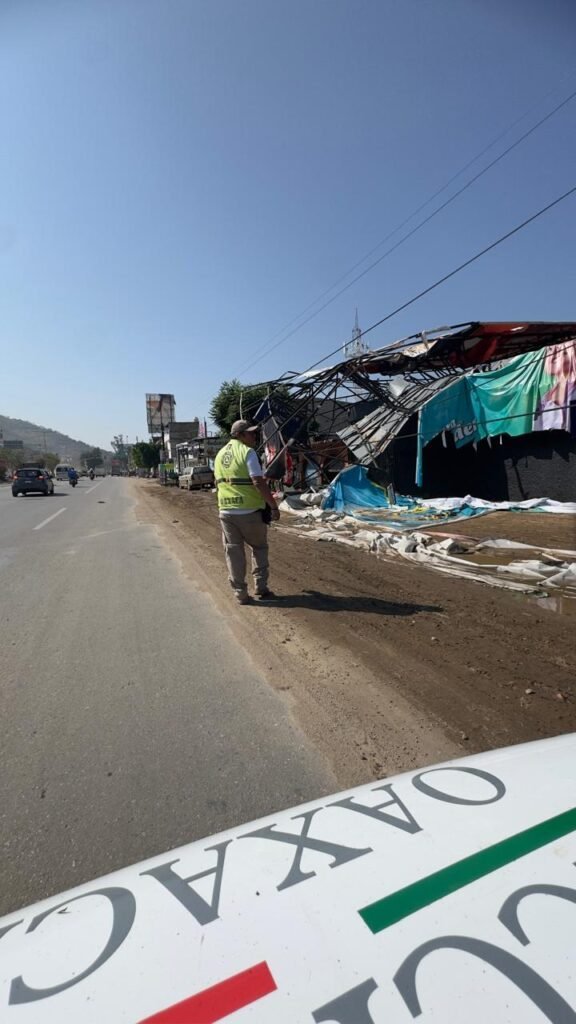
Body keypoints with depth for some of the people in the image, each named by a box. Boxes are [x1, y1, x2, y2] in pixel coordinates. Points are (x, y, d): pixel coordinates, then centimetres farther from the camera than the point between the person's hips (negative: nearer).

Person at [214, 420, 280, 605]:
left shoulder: (220, 455, 14)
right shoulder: (247, 452, -9)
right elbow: (259, 482, -18)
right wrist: (274, 506, -15)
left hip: (226, 511, 5)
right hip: (250, 511, -5)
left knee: (234, 552, 10)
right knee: (259, 548, 14)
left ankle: (241, 593, 13)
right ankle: (261, 588, 13)